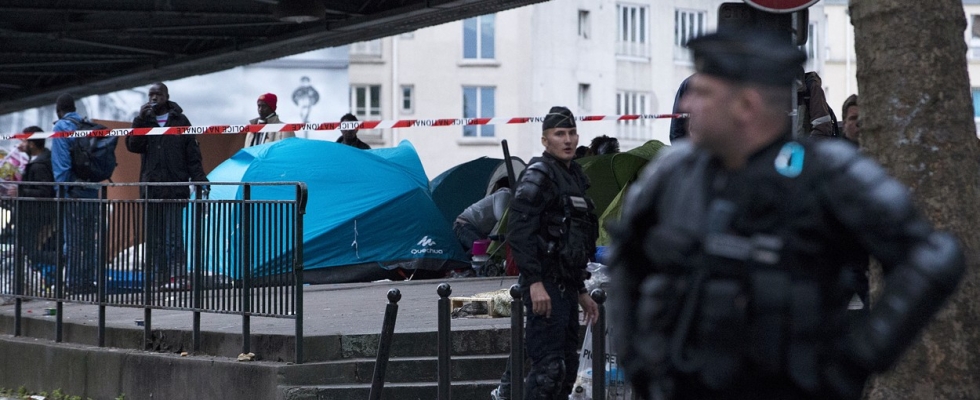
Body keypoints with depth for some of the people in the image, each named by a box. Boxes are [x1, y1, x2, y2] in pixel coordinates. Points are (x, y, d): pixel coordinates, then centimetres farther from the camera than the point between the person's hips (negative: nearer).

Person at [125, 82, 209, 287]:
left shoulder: (180, 121, 7)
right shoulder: (144, 121, 13)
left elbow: (193, 154, 5)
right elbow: (133, 146, -1)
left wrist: (199, 178, -4)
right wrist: (140, 120, -9)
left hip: (175, 187, -3)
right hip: (151, 188, 3)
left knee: (174, 235, -9)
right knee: (154, 236, 4)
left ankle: (176, 273, -8)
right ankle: (156, 275, 7)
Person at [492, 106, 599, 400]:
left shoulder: (575, 177, 20)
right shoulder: (539, 175, -9)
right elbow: (519, 232, -20)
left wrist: (582, 292, 24)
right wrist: (534, 282, -27)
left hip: (566, 286, 10)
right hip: (545, 285, -10)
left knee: (568, 365, 13)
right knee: (549, 366, -15)